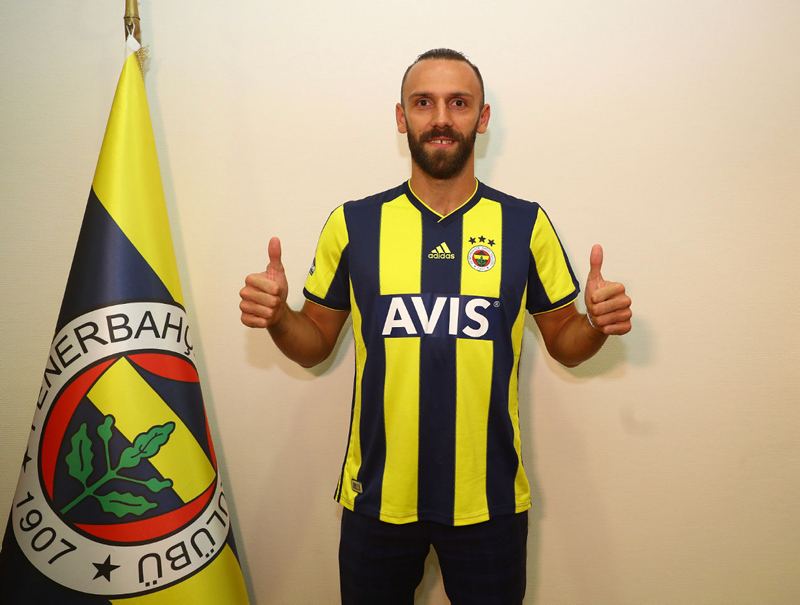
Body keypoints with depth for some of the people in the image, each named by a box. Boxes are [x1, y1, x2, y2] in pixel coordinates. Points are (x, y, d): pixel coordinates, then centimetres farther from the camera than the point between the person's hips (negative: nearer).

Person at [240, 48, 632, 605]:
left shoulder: (526, 225, -2)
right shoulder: (353, 224, -2)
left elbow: (565, 344, 6)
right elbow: (314, 346, 5)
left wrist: (597, 325, -15)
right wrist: (277, 317, -15)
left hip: (490, 497, 0)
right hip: (377, 495, 1)